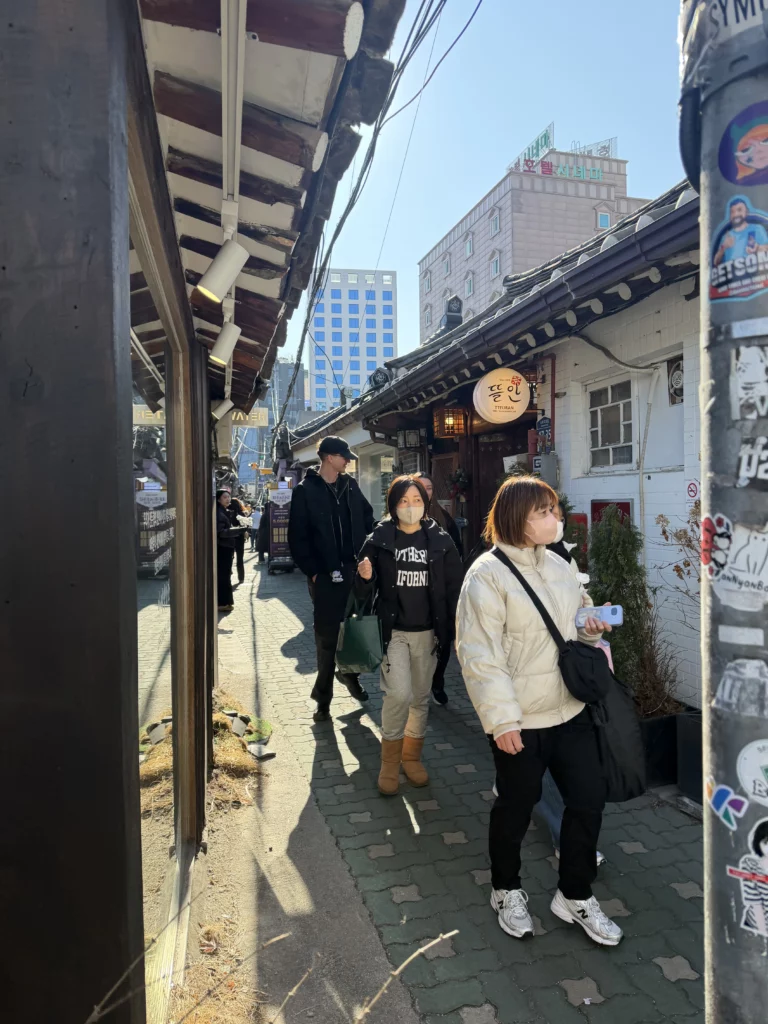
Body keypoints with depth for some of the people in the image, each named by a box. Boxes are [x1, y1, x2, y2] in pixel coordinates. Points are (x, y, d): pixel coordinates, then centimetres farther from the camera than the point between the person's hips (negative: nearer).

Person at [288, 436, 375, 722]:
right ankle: (323, 695, 19)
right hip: (325, 575, -4)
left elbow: (367, 519, 16)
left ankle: (349, 671, 37)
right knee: (327, 636, 5)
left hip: (354, 570, 4)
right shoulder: (305, 491, -5)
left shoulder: (350, 486, 9)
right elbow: (298, 537, -7)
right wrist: (312, 571, -10)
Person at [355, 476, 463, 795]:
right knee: (399, 694, -14)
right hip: (393, 630, -2)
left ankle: (412, 756, 33)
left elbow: (455, 588, 2)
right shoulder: (379, 539, -4)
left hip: (428, 632, 2)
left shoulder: (440, 540, -1)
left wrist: (456, 631, -5)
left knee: (421, 697, 13)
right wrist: (365, 578, -23)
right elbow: (363, 592, 0)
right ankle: (390, 762, 8)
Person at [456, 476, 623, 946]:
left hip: (572, 709, 6)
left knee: (590, 798, 12)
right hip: (522, 721, -6)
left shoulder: (558, 565, 5)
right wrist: (502, 720, -20)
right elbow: (480, 653, -19)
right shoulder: (488, 574, -16)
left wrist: (591, 627, -4)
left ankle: (575, 895, 35)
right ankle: (507, 890, 39)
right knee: (516, 806, 13)